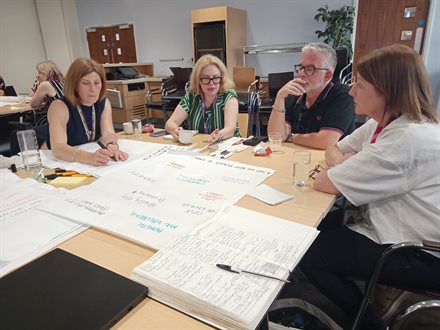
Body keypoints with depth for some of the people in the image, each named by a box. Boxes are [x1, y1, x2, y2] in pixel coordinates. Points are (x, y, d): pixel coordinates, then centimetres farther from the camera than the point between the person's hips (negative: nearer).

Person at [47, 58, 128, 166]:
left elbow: (108, 133, -15)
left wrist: (112, 147, -38)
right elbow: (57, 148, -29)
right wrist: (90, 157, -46)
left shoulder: (104, 103, 0)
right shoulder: (59, 106, -15)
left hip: (95, 167, 4)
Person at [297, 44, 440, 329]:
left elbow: (325, 183, -25)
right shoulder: (387, 122, 1)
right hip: (399, 232, 9)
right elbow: (334, 150, 11)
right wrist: (346, 166, -10)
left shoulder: (408, 138, -30)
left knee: (307, 252, -8)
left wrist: (345, 167, -4)